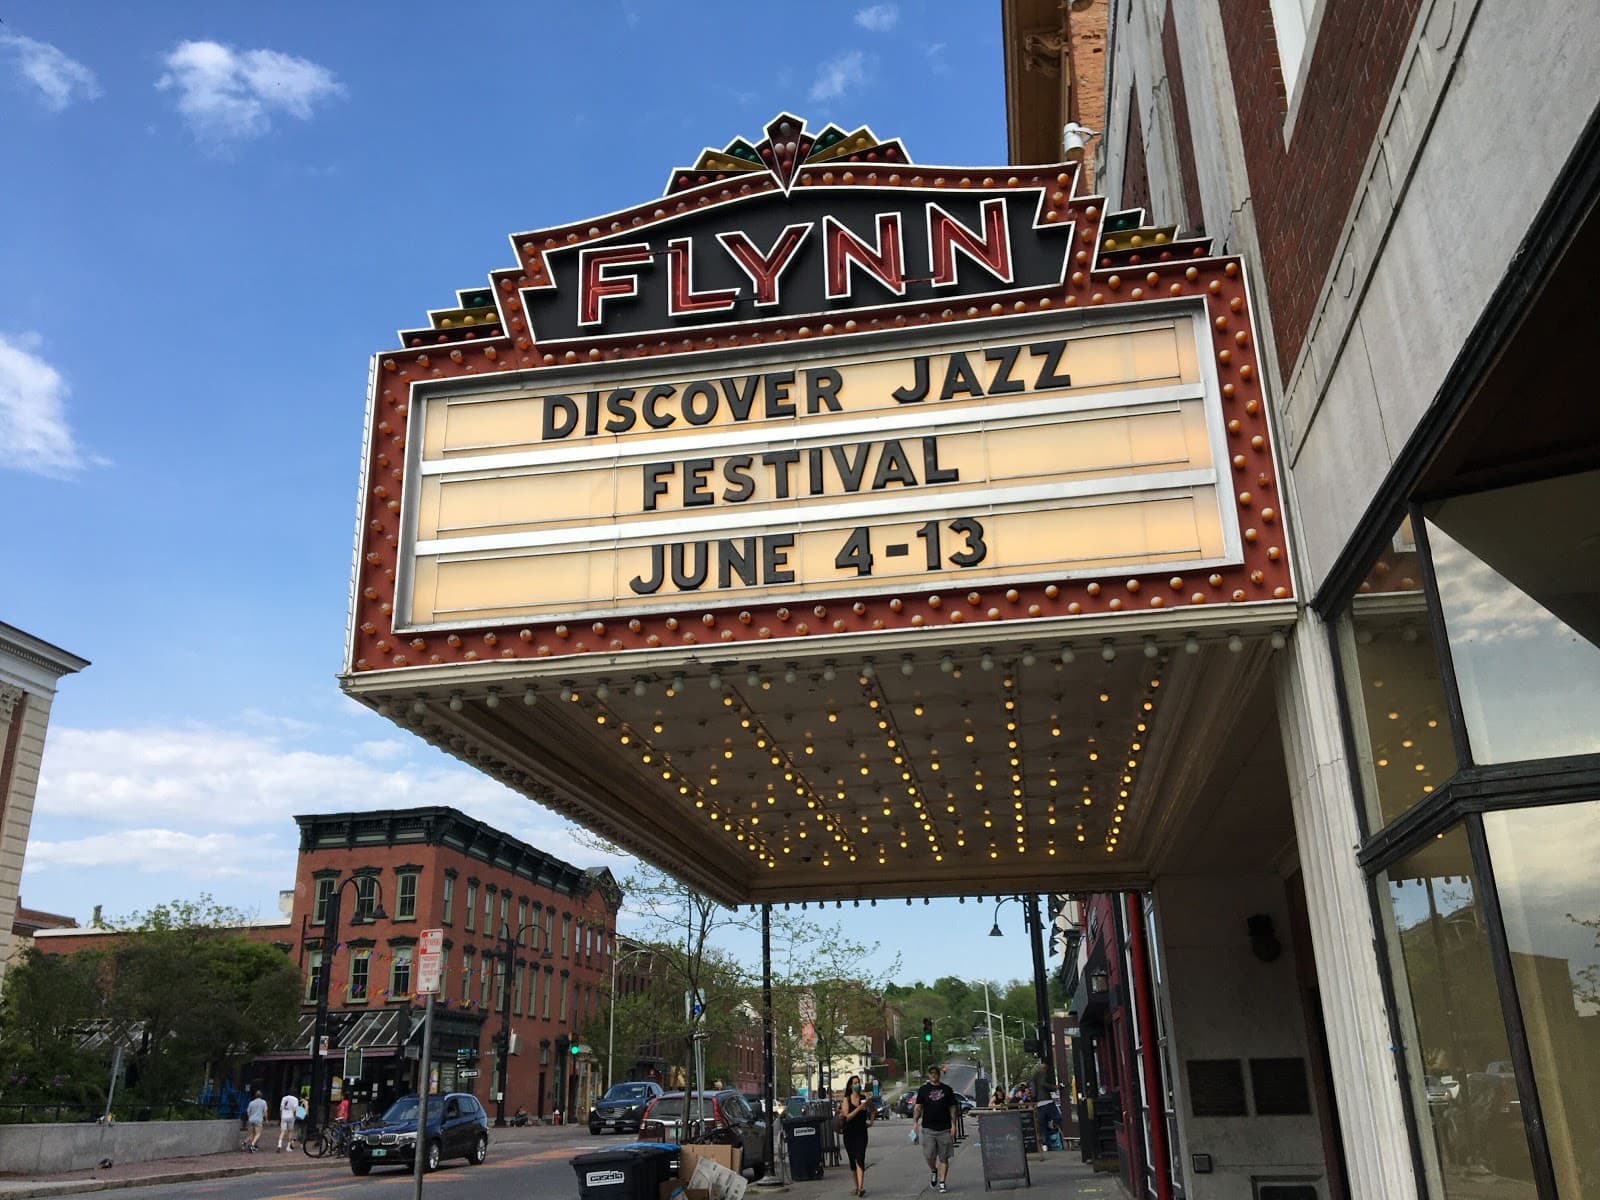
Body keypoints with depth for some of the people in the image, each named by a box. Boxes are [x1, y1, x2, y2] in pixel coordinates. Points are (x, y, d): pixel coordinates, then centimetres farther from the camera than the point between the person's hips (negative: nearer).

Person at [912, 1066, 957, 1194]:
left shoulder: (947, 1090, 9)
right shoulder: (923, 1089, 7)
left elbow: (952, 1108, 9)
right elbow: (918, 1107, 5)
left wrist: (953, 1125, -1)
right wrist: (915, 1122, -9)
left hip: (944, 1129, 1)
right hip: (928, 1128, -1)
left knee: (944, 1158, 1)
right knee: (929, 1155, -7)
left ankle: (942, 1183, 9)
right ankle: (933, 1171, 23)